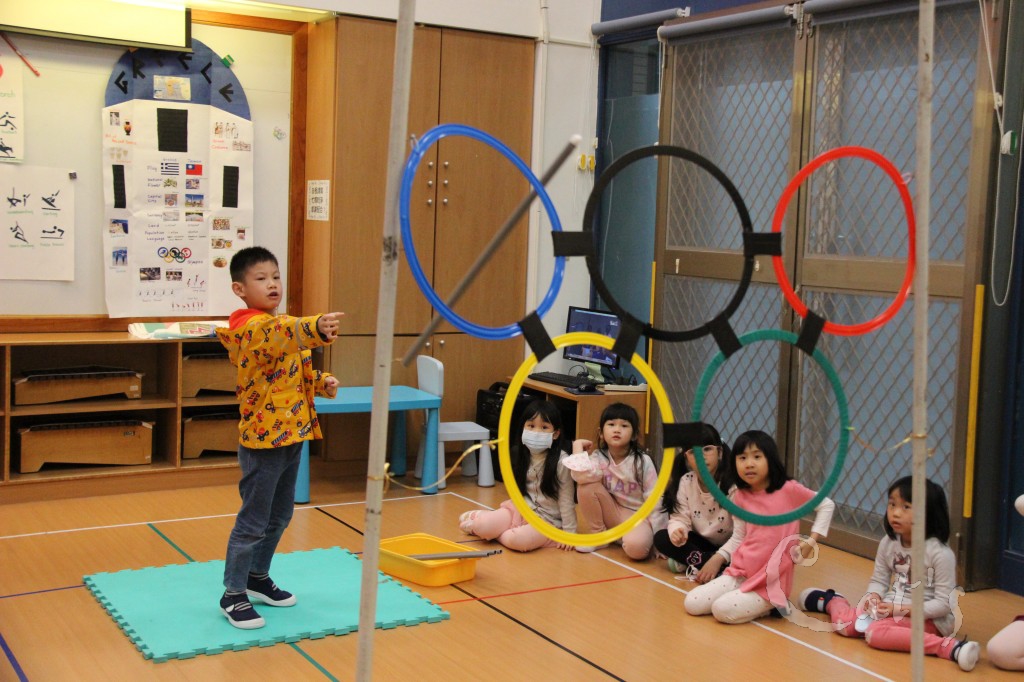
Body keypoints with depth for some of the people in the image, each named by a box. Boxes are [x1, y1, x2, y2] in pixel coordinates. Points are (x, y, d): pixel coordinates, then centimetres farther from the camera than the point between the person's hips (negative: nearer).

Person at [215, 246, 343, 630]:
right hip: (263, 441, -9)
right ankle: (233, 595, 11)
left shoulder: (280, 326, 14)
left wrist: (321, 382, 2)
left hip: (291, 436, 9)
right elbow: (282, 335, -42)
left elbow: (300, 370, 23)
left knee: (279, 517, 19)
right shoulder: (253, 327, -18)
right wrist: (316, 329, -61)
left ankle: (258, 577, 35)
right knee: (253, 521, -2)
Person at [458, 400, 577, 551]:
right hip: (520, 510, 5)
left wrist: (569, 532, -8)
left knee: (518, 541, -33)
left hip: (546, 520, -5)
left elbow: (566, 500, -11)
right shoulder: (520, 456, 3)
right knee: (483, 527, -18)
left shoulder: (561, 461, -15)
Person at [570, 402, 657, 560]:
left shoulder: (642, 461, -14)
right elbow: (581, 476, -31)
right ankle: (599, 535, -3)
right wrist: (578, 446, -18)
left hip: (637, 516, -4)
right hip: (612, 513, 4)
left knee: (635, 547, -38)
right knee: (586, 486, -21)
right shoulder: (599, 457, -8)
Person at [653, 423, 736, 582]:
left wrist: (717, 559, -38)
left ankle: (693, 562, -21)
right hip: (703, 543, 4)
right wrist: (677, 532, -37)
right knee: (661, 538, -16)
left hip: (730, 547, -4)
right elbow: (679, 519, -12)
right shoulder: (685, 482, -7)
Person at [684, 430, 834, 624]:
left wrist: (811, 541, -6)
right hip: (740, 573, 5)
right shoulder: (740, 497, 3)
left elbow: (826, 505, 1)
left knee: (723, 610, -24)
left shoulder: (789, 490, -10)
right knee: (692, 604, -5)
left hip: (771, 581, -5)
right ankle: (754, 600, 10)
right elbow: (738, 539, 9)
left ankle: (772, 604, 2)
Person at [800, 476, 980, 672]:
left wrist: (903, 609, -23)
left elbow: (944, 604, -17)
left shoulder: (940, 553, -19)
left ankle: (949, 647, -34)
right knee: (844, 623, -9)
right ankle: (831, 601, 26)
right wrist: (873, 597, -12)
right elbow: (878, 580, 10)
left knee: (876, 632, -32)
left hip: (927, 618, -6)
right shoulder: (888, 543, -1)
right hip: (892, 609, 6)